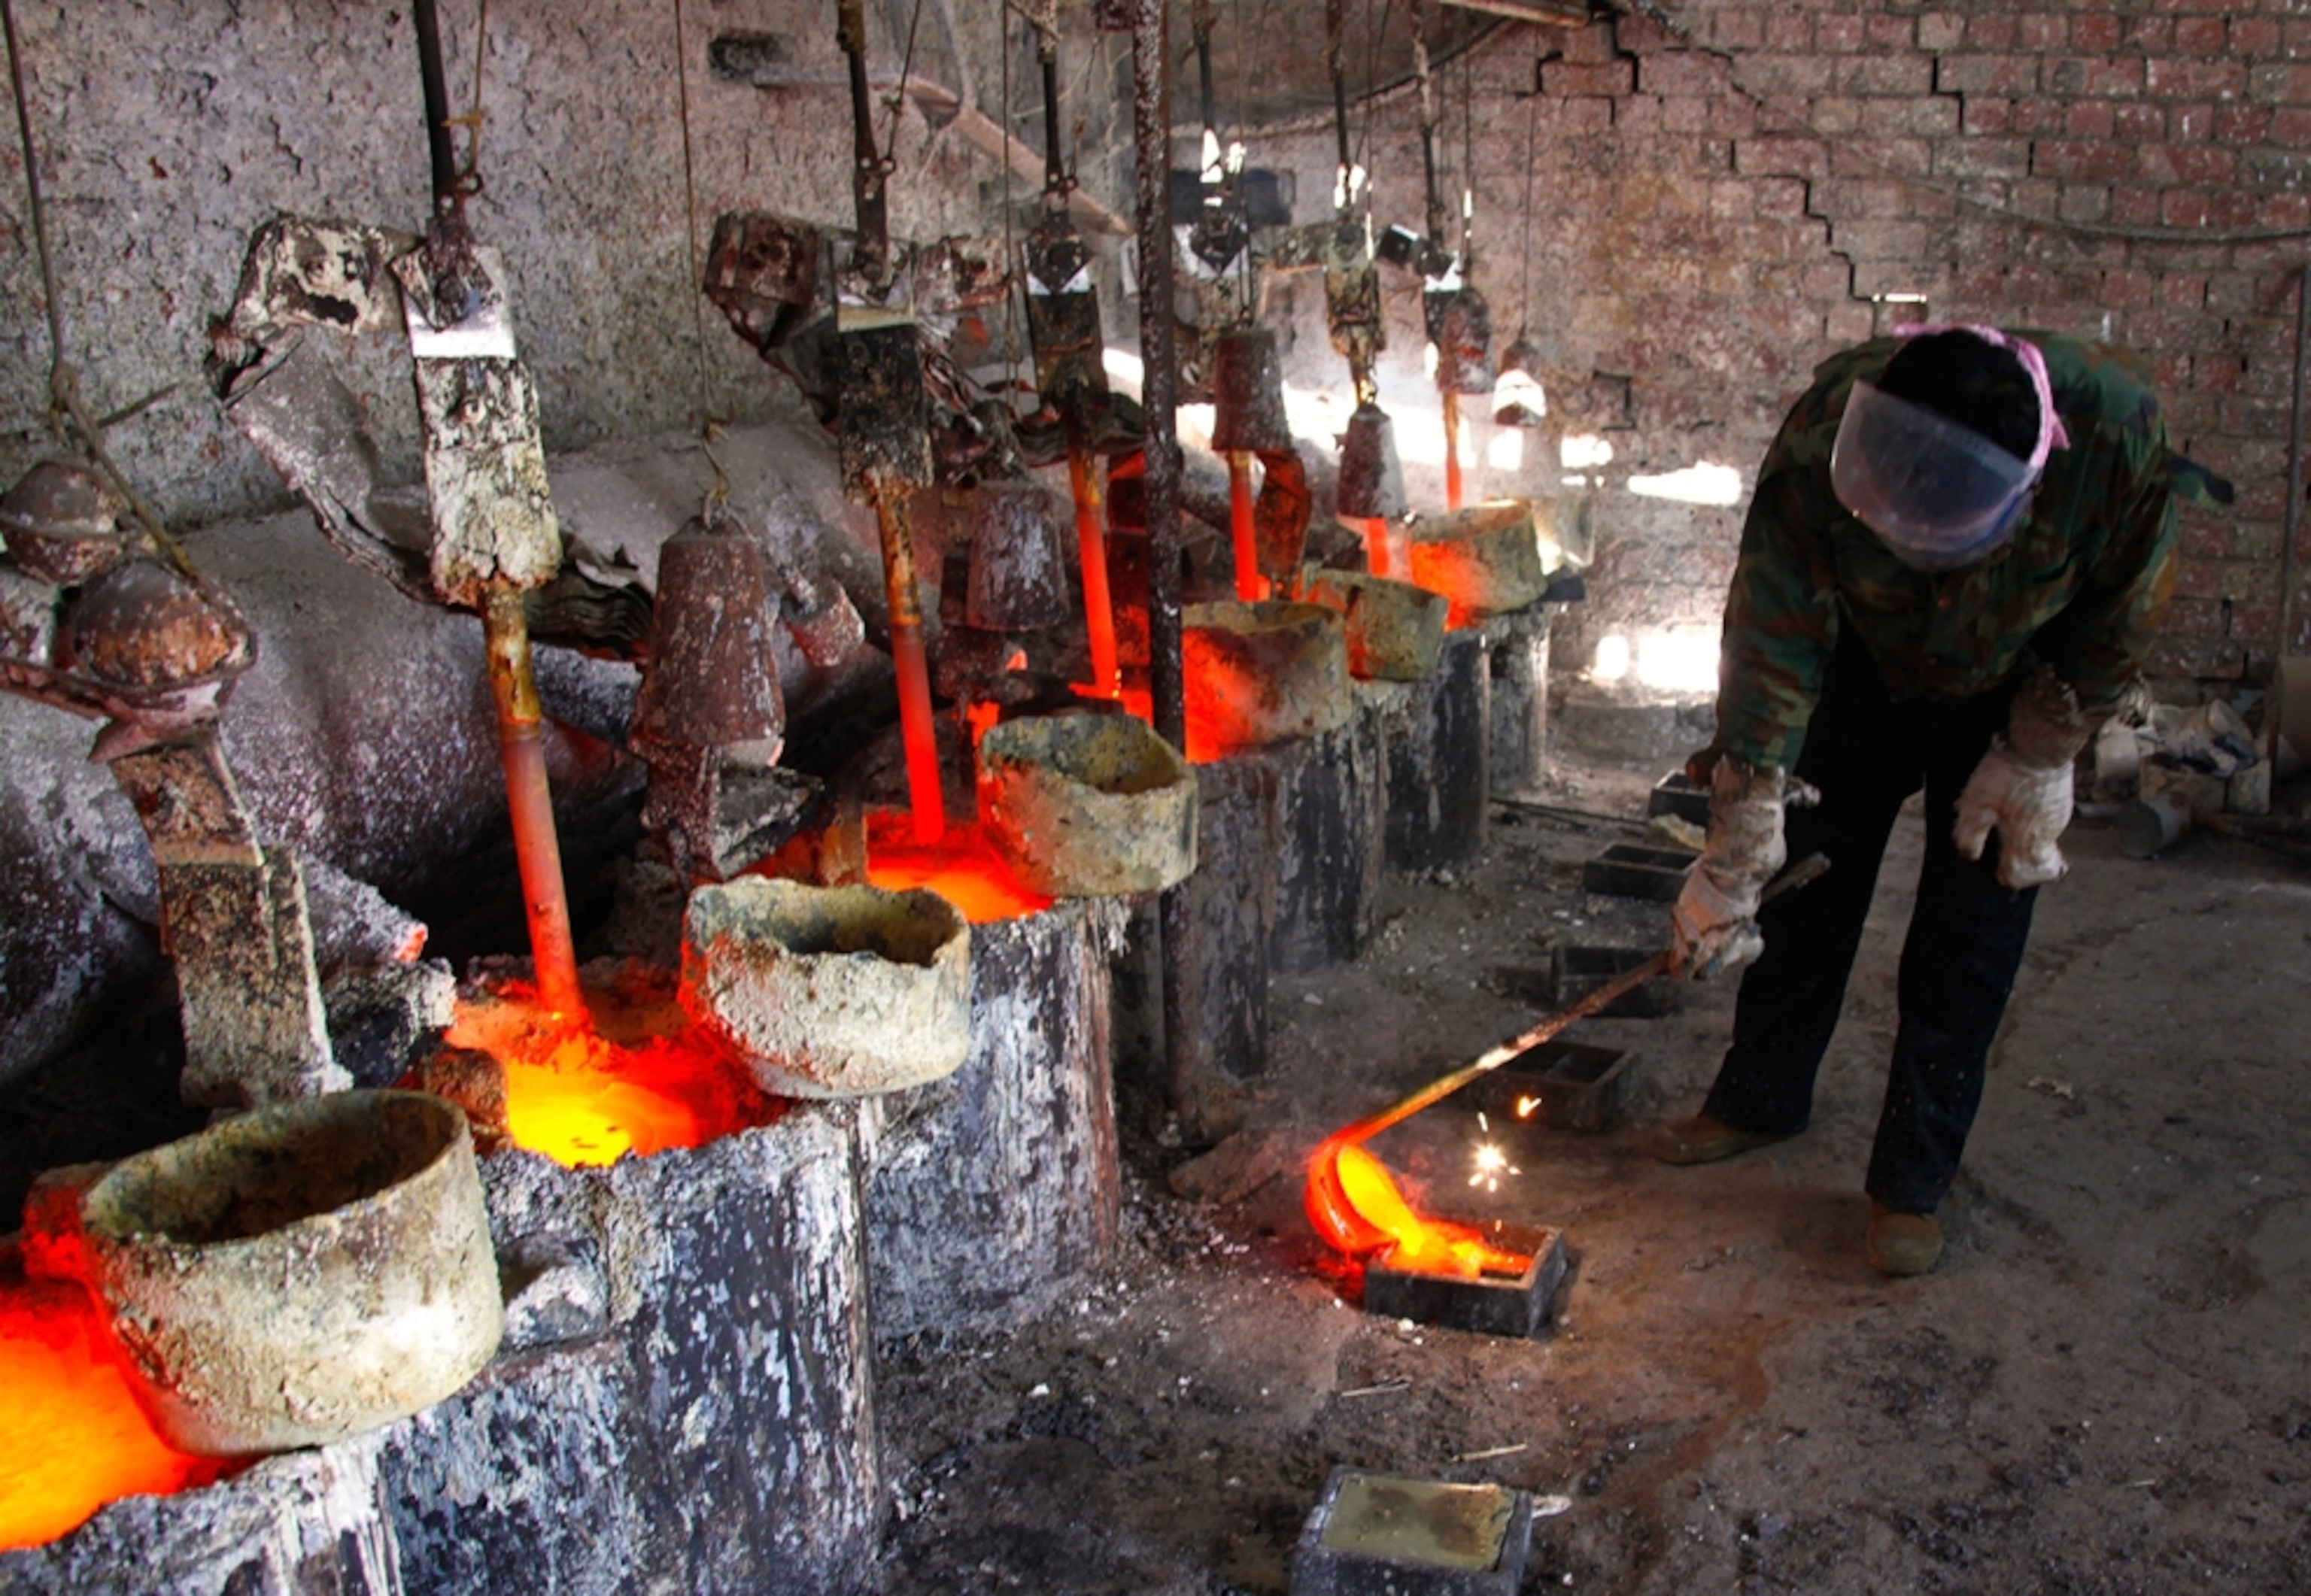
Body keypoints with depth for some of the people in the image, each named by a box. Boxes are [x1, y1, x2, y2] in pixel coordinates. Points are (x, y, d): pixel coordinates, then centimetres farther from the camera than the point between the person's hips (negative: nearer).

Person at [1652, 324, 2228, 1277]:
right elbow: (1773, 646, -31)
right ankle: (1762, 1096, 29)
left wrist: (2035, 762, -13)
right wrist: (1732, 859, -30)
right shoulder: (1826, 436, -36)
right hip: (1864, 672, 1)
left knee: (1973, 930, -3)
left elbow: (2118, 624, -18)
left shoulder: (2117, 436, -38)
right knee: (1801, 879, 8)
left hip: (2015, 690, -1)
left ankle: (1913, 1178, 11)